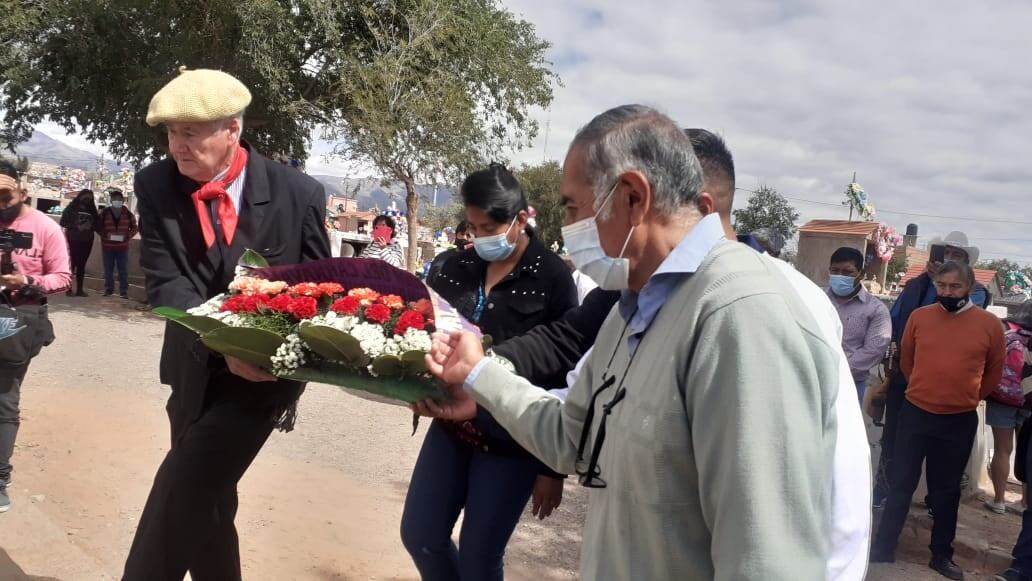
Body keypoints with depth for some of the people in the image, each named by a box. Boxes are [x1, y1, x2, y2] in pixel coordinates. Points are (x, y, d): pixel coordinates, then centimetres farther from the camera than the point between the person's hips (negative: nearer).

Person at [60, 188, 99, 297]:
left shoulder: (92, 210, 13)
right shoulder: (71, 208, 2)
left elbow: (97, 224, 12)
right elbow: (63, 222, -2)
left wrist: (90, 226, -9)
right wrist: (76, 227, -13)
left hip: (87, 241, 3)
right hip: (73, 240, -3)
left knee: (81, 265, 5)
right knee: (72, 263, -7)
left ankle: (79, 289, 6)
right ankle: (69, 288, -5)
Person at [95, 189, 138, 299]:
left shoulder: (128, 214, 2)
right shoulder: (105, 213, 1)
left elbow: (135, 228, 8)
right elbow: (98, 226, 7)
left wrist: (127, 235, -10)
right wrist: (106, 234, -12)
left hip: (123, 246, 0)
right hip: (107, 246, 1)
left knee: (123, 270, -1)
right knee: (108, 269, 7)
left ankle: (123, 291, 4)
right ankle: (108, 289, 18)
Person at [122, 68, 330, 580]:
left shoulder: (299, 194, -12)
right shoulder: (155, 186, -7)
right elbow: (164, 282, -15)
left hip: (266, 367, -4)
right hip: (196, 370, 4)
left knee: (181, 492, -13)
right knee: (202, 500, 15)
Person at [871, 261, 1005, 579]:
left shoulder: (989, 324, -5)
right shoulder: (919, 316, -3)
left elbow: (994, 372, 9)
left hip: (960, 421, 0)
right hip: (915, 413, 0)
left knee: (947, 489, 14)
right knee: (901, 483, 8)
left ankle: (942, 554, 27)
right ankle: (884, 547, 18)